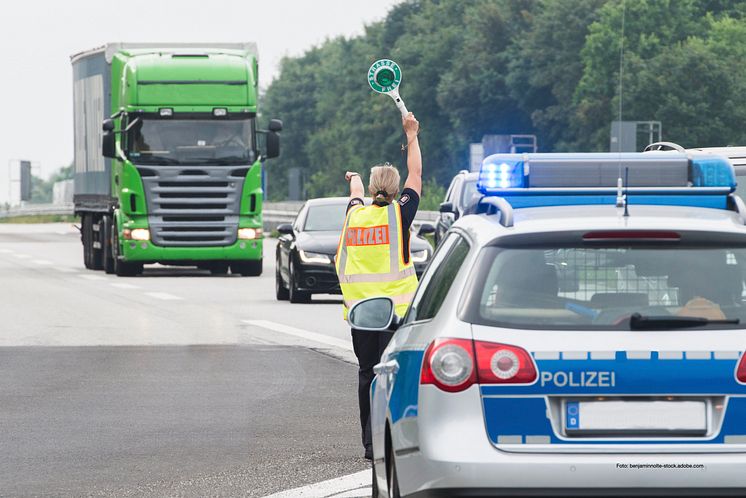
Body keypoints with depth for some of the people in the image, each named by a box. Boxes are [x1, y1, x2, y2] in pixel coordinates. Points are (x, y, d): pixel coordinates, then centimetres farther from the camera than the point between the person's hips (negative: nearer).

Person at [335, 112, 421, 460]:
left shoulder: (356, 214, 6)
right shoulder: (399, 213, -3)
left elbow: (356, 193, 31)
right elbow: (416, 174, 11)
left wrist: (355, 180, 55)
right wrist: (411, 137, 24)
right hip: (396, 310, -3)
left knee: (367, 374, 7)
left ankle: (371, 443, 9)